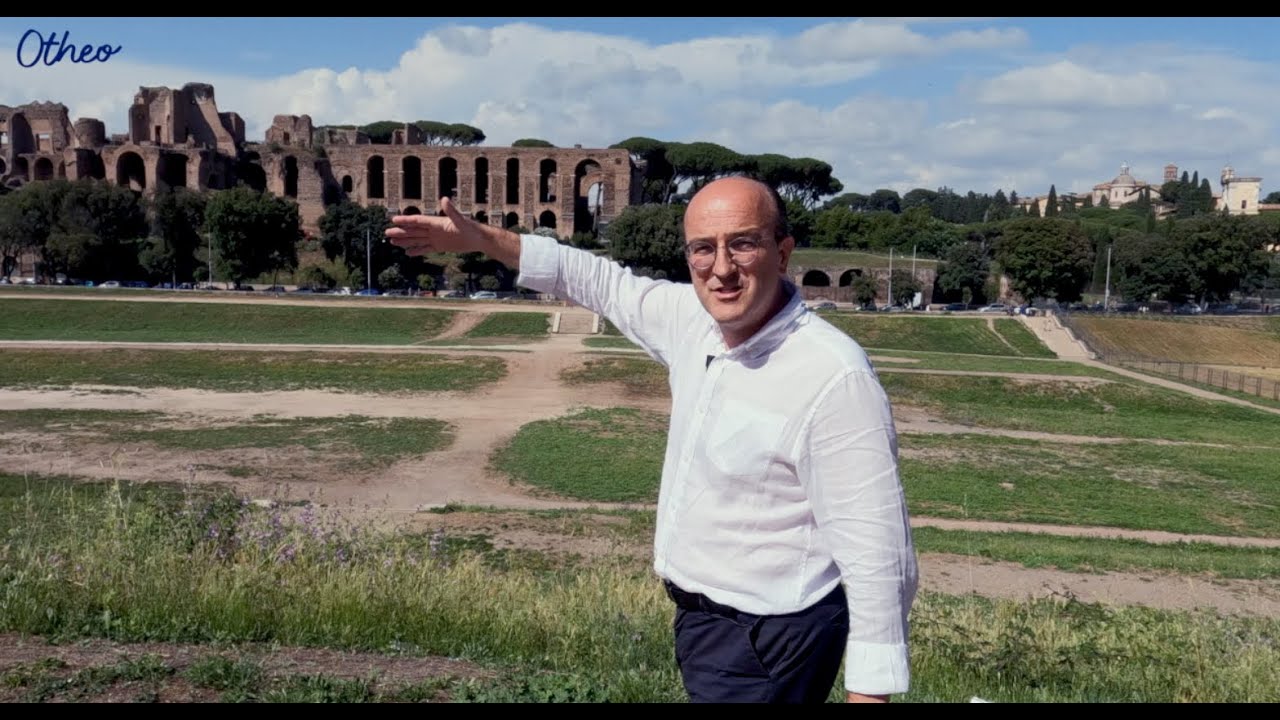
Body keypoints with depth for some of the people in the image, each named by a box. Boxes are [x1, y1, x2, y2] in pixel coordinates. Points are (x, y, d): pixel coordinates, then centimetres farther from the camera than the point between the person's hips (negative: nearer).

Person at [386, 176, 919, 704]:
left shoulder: (836, 376, -26)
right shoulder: (693, 319, -4)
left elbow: (877, 551, -24)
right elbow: (606, 283, 13)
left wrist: (869, 690, -23)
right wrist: (483, 239, 13)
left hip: (765, 643, -8)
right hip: (701, 617, 8)